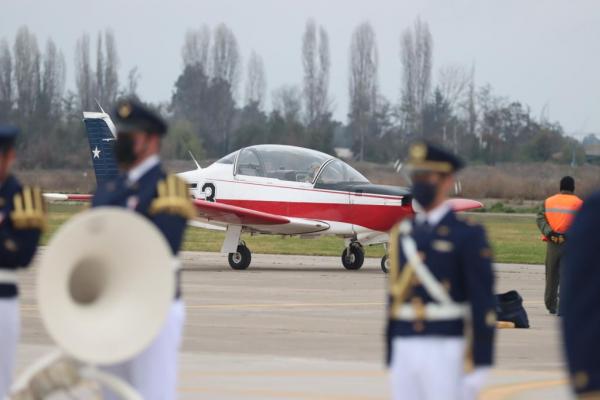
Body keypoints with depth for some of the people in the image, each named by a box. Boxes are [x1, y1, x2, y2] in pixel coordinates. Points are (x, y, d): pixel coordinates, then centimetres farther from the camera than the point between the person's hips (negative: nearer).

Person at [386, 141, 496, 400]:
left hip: (447, 355, -6)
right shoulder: (402, 234, 13)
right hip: (405, 353, 6)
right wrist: (391, 362, 13)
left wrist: (480, 367, -13)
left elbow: (483, 304, -8)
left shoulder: (467, 235, -5)